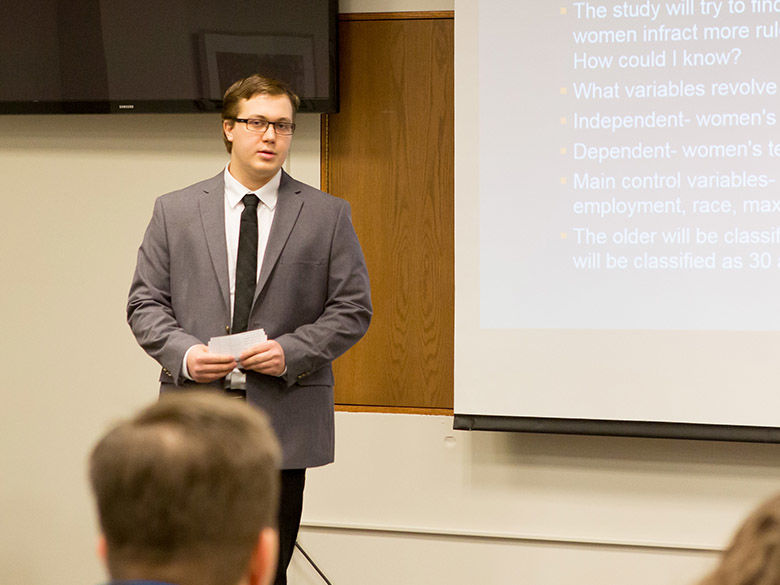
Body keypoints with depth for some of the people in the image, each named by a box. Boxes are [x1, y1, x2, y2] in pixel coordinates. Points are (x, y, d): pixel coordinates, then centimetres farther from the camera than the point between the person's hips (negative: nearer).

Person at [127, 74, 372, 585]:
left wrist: (292, 351, -12)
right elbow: (145, 303, 8)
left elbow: (353, 309, 4)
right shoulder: (175, 211, 9)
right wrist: (183, 352, -11)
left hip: (284, 419, -1)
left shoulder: (328, 215, 6)